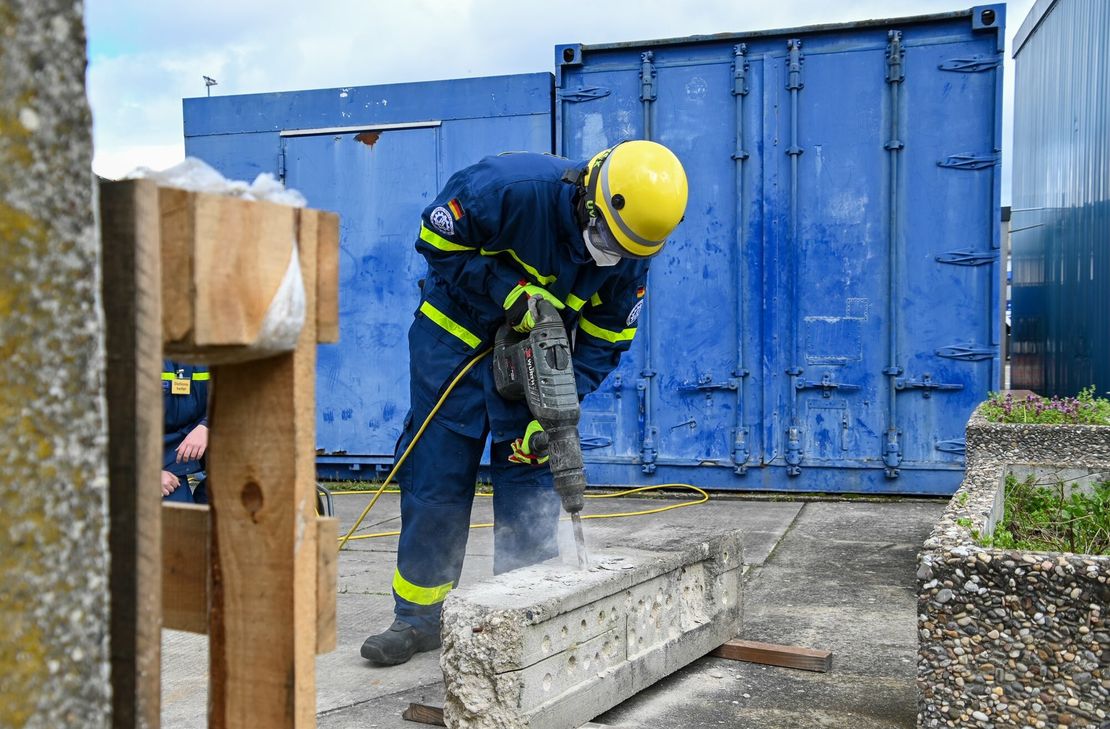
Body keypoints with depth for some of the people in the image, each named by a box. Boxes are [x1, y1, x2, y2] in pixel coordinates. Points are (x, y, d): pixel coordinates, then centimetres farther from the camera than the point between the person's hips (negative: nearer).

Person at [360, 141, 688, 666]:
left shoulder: (629, 257, -16)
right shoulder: (513, 186, -31)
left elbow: (605, 342, -7)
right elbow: (437, 240, -18)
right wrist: (509, 290, -28)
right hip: (458, 334, -3)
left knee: (530, 471, -1)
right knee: (436, 475, -2)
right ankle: (418, 617, 10)